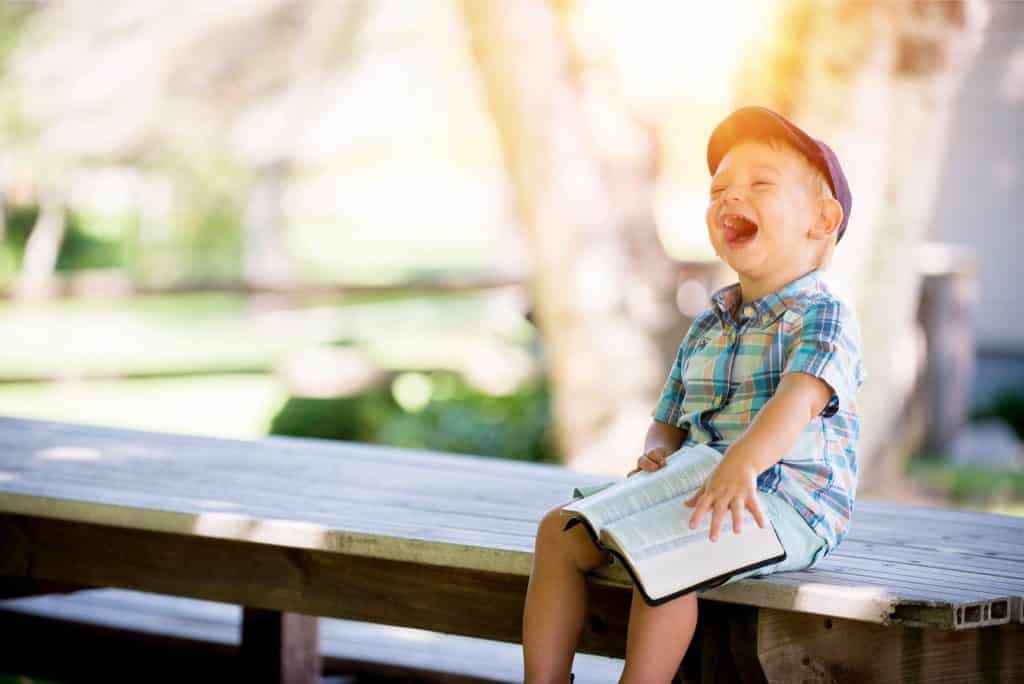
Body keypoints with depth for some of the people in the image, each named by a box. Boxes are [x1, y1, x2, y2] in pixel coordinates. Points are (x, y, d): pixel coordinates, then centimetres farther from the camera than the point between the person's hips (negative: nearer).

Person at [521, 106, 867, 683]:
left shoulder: (822, 316, -8)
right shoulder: (706, 328, 18)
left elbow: (800, 398, -27)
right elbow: (670, 420, 22)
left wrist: (741, 465, -45)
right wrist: (657, 454, -4)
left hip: (791, 504, -8)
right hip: (691, 487, 8)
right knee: (561, 530, -2)